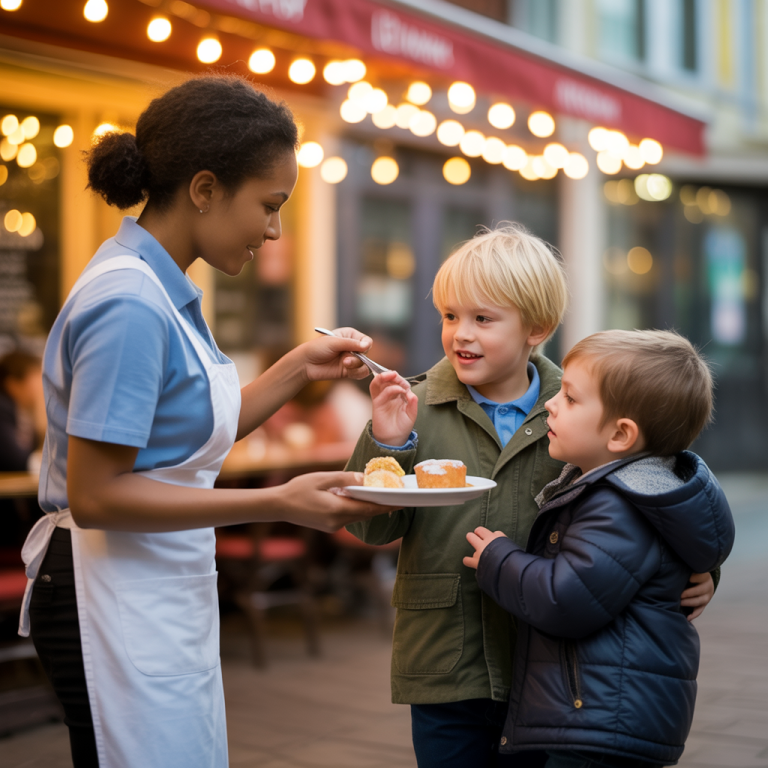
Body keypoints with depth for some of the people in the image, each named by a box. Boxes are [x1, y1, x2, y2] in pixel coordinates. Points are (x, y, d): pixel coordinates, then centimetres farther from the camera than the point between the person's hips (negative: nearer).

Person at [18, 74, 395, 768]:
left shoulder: (163, 288, 9)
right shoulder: (130, 304, -22)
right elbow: (95, 495, -24)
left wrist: (301, 367, 9)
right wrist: (278, 503, -24)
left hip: (164, 599, 10)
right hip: (119, 603, -10)